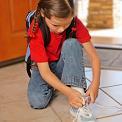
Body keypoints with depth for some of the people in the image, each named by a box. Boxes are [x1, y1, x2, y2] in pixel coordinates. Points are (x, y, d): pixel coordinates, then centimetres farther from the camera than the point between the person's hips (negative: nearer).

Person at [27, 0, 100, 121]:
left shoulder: (75, 23, -21)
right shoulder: (36, 30, -29)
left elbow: (93, 55, -22)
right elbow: (44, 71, -31)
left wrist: (95, 83, -39)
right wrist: (68, 92, -44)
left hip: (63, 65, 2)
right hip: (44, 67, -1)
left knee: (72, 43, -30)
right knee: (37, 101, -29)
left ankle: (78, 93, -32)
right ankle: (52, 86, 3)